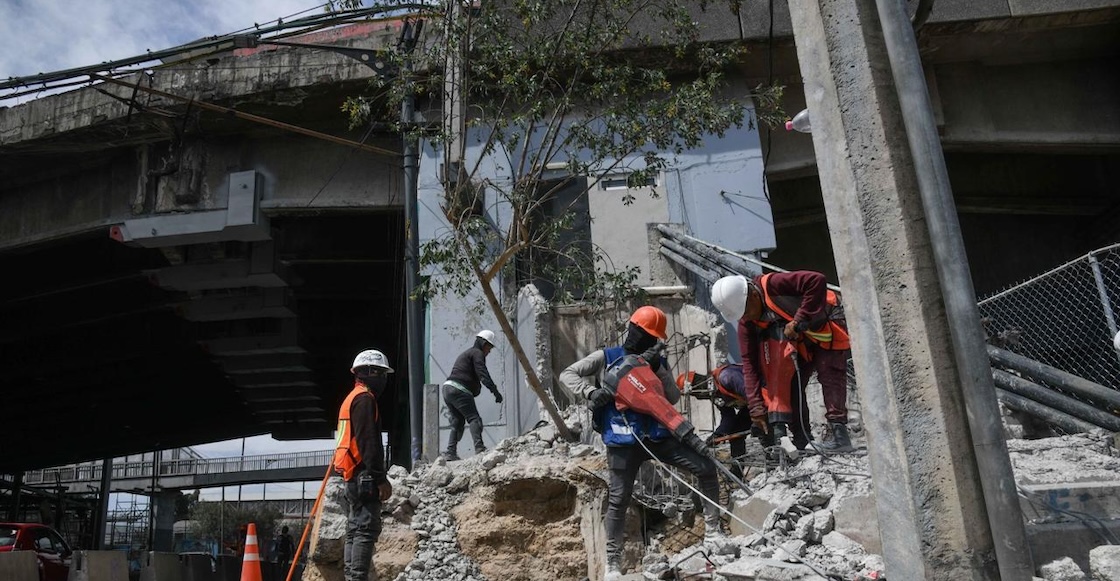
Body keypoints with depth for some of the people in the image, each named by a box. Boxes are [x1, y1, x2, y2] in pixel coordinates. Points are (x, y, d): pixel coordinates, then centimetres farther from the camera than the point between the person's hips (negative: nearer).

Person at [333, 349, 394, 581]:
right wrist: (380, 478, -19)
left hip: (351, 477, 11)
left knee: (355, 530, 12)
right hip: (364, 477, -11)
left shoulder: (351, 398, 22)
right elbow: (369, 442, -19)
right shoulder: (365, 398, -10)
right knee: (366, 529, -12)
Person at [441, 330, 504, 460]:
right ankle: (479, 448, -25)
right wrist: (495, 391, -22)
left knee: (457, 422, 13)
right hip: (459, 390, -9)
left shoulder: (465, 354, 31)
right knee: (474, 419, -13)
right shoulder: (477, 353, 0)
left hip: (447, 388, 9)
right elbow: (483, 374, -15)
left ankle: (450, 452, 7)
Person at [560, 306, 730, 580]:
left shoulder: (658, 361, 14)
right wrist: (591, 391, -15)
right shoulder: (606, 358, 3)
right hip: (623, 440, -4)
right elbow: (567, 374, 2)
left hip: (658, 434, 4)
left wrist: (658, 368, -10)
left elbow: (673, 398, 2)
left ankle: (712, 531, 10)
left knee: (706, 467, -3)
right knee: (619, 499, -3)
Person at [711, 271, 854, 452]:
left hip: (828, 328, -7)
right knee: (791, 384, -4)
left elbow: (817, 281, -40)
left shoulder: (774, 285, -32)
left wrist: (799, 320, -38)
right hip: (801, 342, 7)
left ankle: (839, 434, -18)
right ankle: (802, 439, 0)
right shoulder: (746, 323, -11)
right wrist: (756, 405, -18)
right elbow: (749, 362, -12)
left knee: (830, 377, -19)